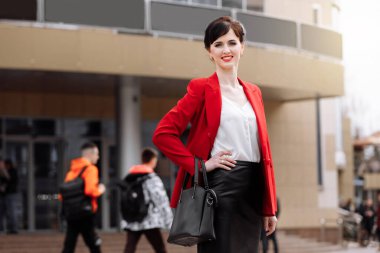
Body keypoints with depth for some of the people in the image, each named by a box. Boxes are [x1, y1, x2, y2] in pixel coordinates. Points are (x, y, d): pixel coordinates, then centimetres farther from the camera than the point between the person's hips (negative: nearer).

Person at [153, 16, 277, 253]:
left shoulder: (253, 92, 16)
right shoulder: (202, 88, -1)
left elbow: (264, 150, 16)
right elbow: (163, 133, -10)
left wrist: (269, 207, 12)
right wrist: (199, 165, -13)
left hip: (253, 190, 6)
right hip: (220, 186, -6)